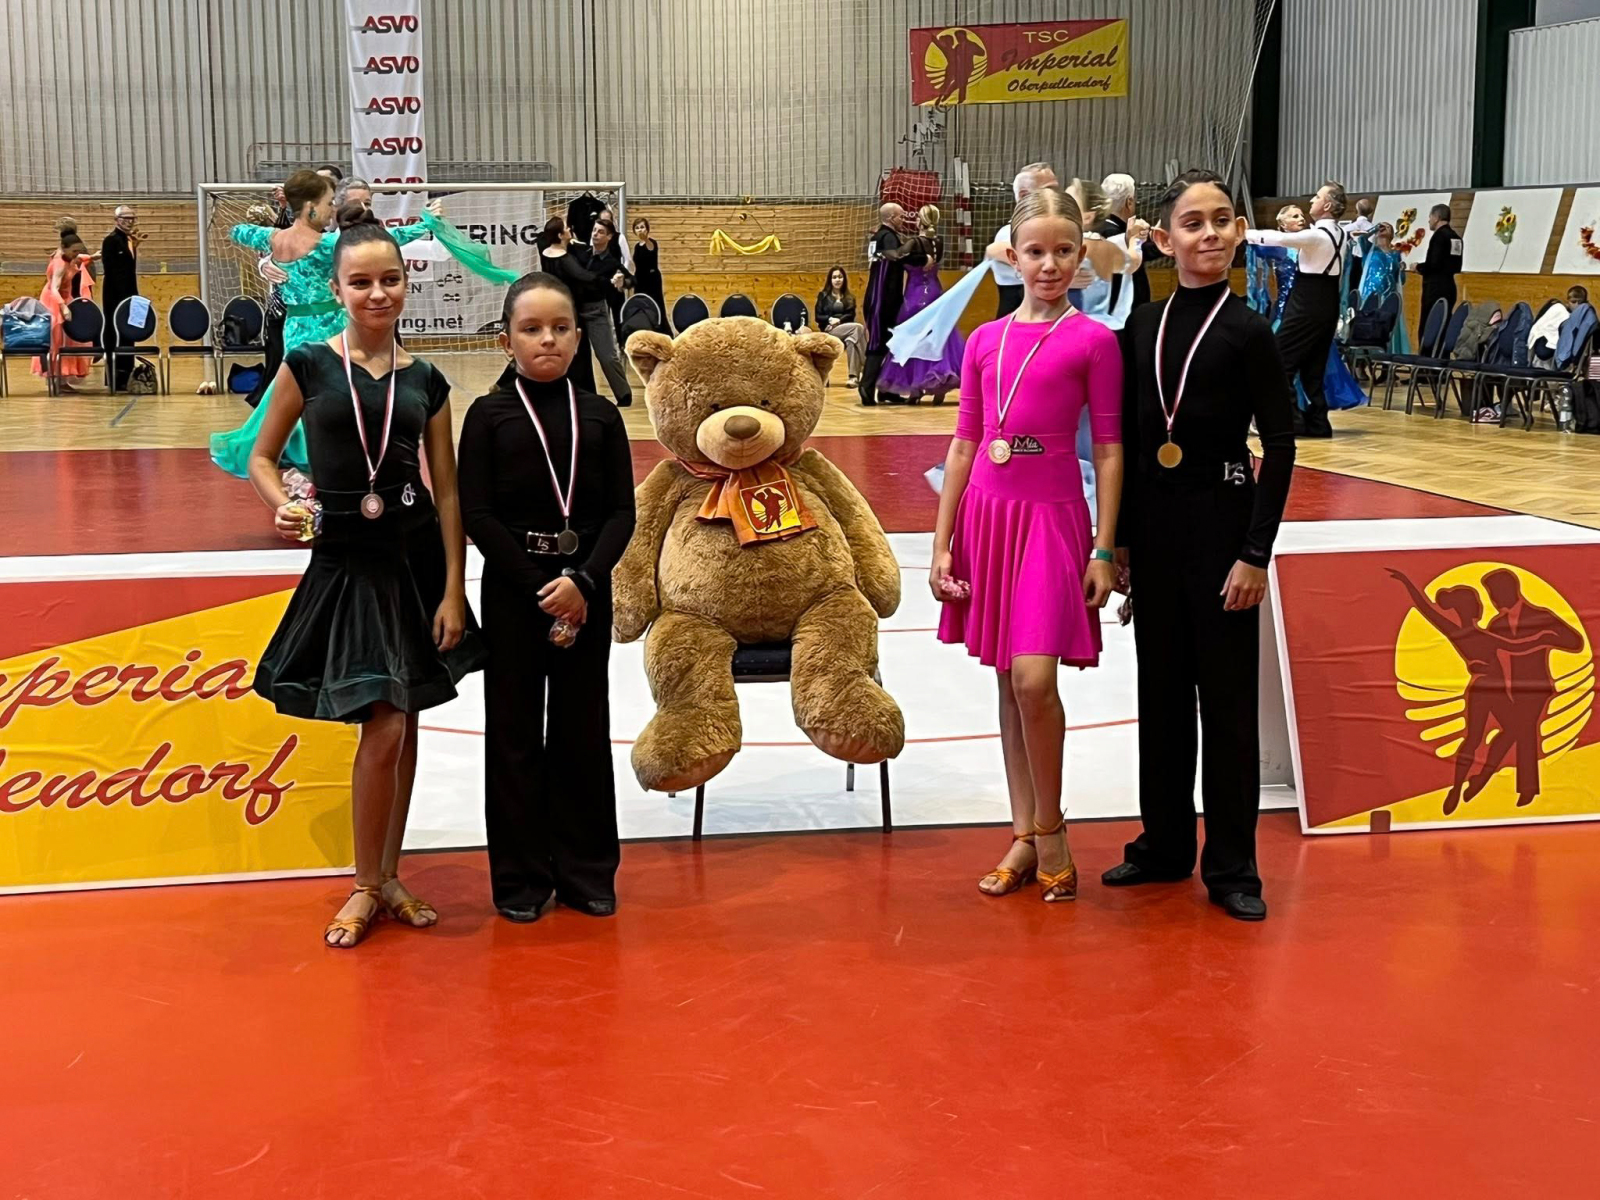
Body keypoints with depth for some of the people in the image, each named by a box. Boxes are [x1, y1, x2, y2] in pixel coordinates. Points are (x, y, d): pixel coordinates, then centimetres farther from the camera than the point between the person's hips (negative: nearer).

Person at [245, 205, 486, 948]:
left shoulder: (425, 381, 3)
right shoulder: (308, 366, -4)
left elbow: (447, 492, 3)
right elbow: (262, 456, 4)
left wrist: (454, 590, -1)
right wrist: (282, 508, -17)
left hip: (418, 558, 3)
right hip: (344, 560, -3)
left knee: (403, 726, 10)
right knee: (383, 728, -7)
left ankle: (389, 877, 24)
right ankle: (365, 886, 12)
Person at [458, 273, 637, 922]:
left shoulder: (600, 417, 2)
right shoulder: (489, 415, -3)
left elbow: (622, 513, -1)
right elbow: (478, 515, -8)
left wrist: (582, 581, -16)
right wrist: (537, 587, -14)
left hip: (585, 589, 2)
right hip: (512, 588, -2)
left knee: (582, 727, 8)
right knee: (515, 730, 5)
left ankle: (586, 869, 20)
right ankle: (520, 875, 16)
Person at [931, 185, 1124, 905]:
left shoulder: (1093, 340, -3)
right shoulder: (984, 340, 8)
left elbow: (1108, 447, -3)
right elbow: (964, 442, 10)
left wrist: (1103, 549, -8)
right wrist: (942, 542, 6)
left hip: (1052, 518, -4)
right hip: (986, 513, 4)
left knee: (1034, 679, -14)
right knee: (1008, 679, 9)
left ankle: (1050, 832, 6)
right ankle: (1024, 836, 18)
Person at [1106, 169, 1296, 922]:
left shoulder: (1247, 331, -7)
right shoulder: (1141, 329, 5)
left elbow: (1279, 446, -8)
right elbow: (1127, 440, 9)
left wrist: (1256, 553, -13)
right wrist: (1118, 538, 7)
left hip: (1220, 519, -4)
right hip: (1151, 520, 5)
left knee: (1226, 693, 2)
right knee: (1161, 686, 13)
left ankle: (1231, 867, 12)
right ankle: (1163, 845, 25)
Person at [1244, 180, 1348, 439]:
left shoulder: (1317, 234, -17)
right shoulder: (1339, 234, 9)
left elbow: (1280, 239, -17)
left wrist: (1245, 234, -8)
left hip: (1307, 306, -9)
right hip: (1327, 305, 9)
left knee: (1280, 362, -3)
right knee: (1314, 367, 13)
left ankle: (1289, 420, -7)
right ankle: (1317, 422, 11)